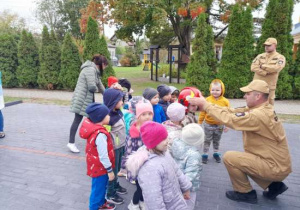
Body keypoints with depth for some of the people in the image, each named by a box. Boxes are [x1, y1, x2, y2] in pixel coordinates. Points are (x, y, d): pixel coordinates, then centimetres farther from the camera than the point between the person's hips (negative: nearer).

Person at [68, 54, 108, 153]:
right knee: (77, 120, -6)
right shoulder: (90, 69, -17)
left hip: (88, 98, 10)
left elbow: (99, 84, 23)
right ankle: (71, 143, 1)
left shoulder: (94, 70, 16)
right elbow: (92, 86, -24)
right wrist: (96, 89, -1)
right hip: (81, 99, -10)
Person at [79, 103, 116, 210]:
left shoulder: (93, 128, -4)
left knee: (101, 187, 28)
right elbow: (103, 156, -28)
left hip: (96, 165, 10)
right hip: (100, 167, -10)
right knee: (98, 189, 11)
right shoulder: (100, 134, -34)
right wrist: (110, 170, -16)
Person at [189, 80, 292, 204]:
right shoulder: (259, 109, 4)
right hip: (278, 163, 10)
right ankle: (274, 185, 20)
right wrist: (205, 105, -8)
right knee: (240, 158, 24)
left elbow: (229, 119, -30)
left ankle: (246, 193, 7)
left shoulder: (259, 115, -27)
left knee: (229, 157, -13)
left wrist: (205, 105, -21)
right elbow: (232, 112, -1)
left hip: (275, 167, -10)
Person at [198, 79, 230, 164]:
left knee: (217, 141, 20)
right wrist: (199, 122, -2)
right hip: (208, 125, -1)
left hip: (220, 125, 2)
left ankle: (216, 153, 38)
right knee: (207, 141, 11)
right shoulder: (207, 100, -14)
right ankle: (205, 155, 24)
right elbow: (203, 112, -7)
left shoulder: (225, 101, -10)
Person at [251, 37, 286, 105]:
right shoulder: (260, 56, 10)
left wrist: (262, 66, -8)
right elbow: (253, 67, -4)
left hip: (269, 86, -3)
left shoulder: (280, 57, 1)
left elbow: (276, 68, -18)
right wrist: (265, 73, -14)